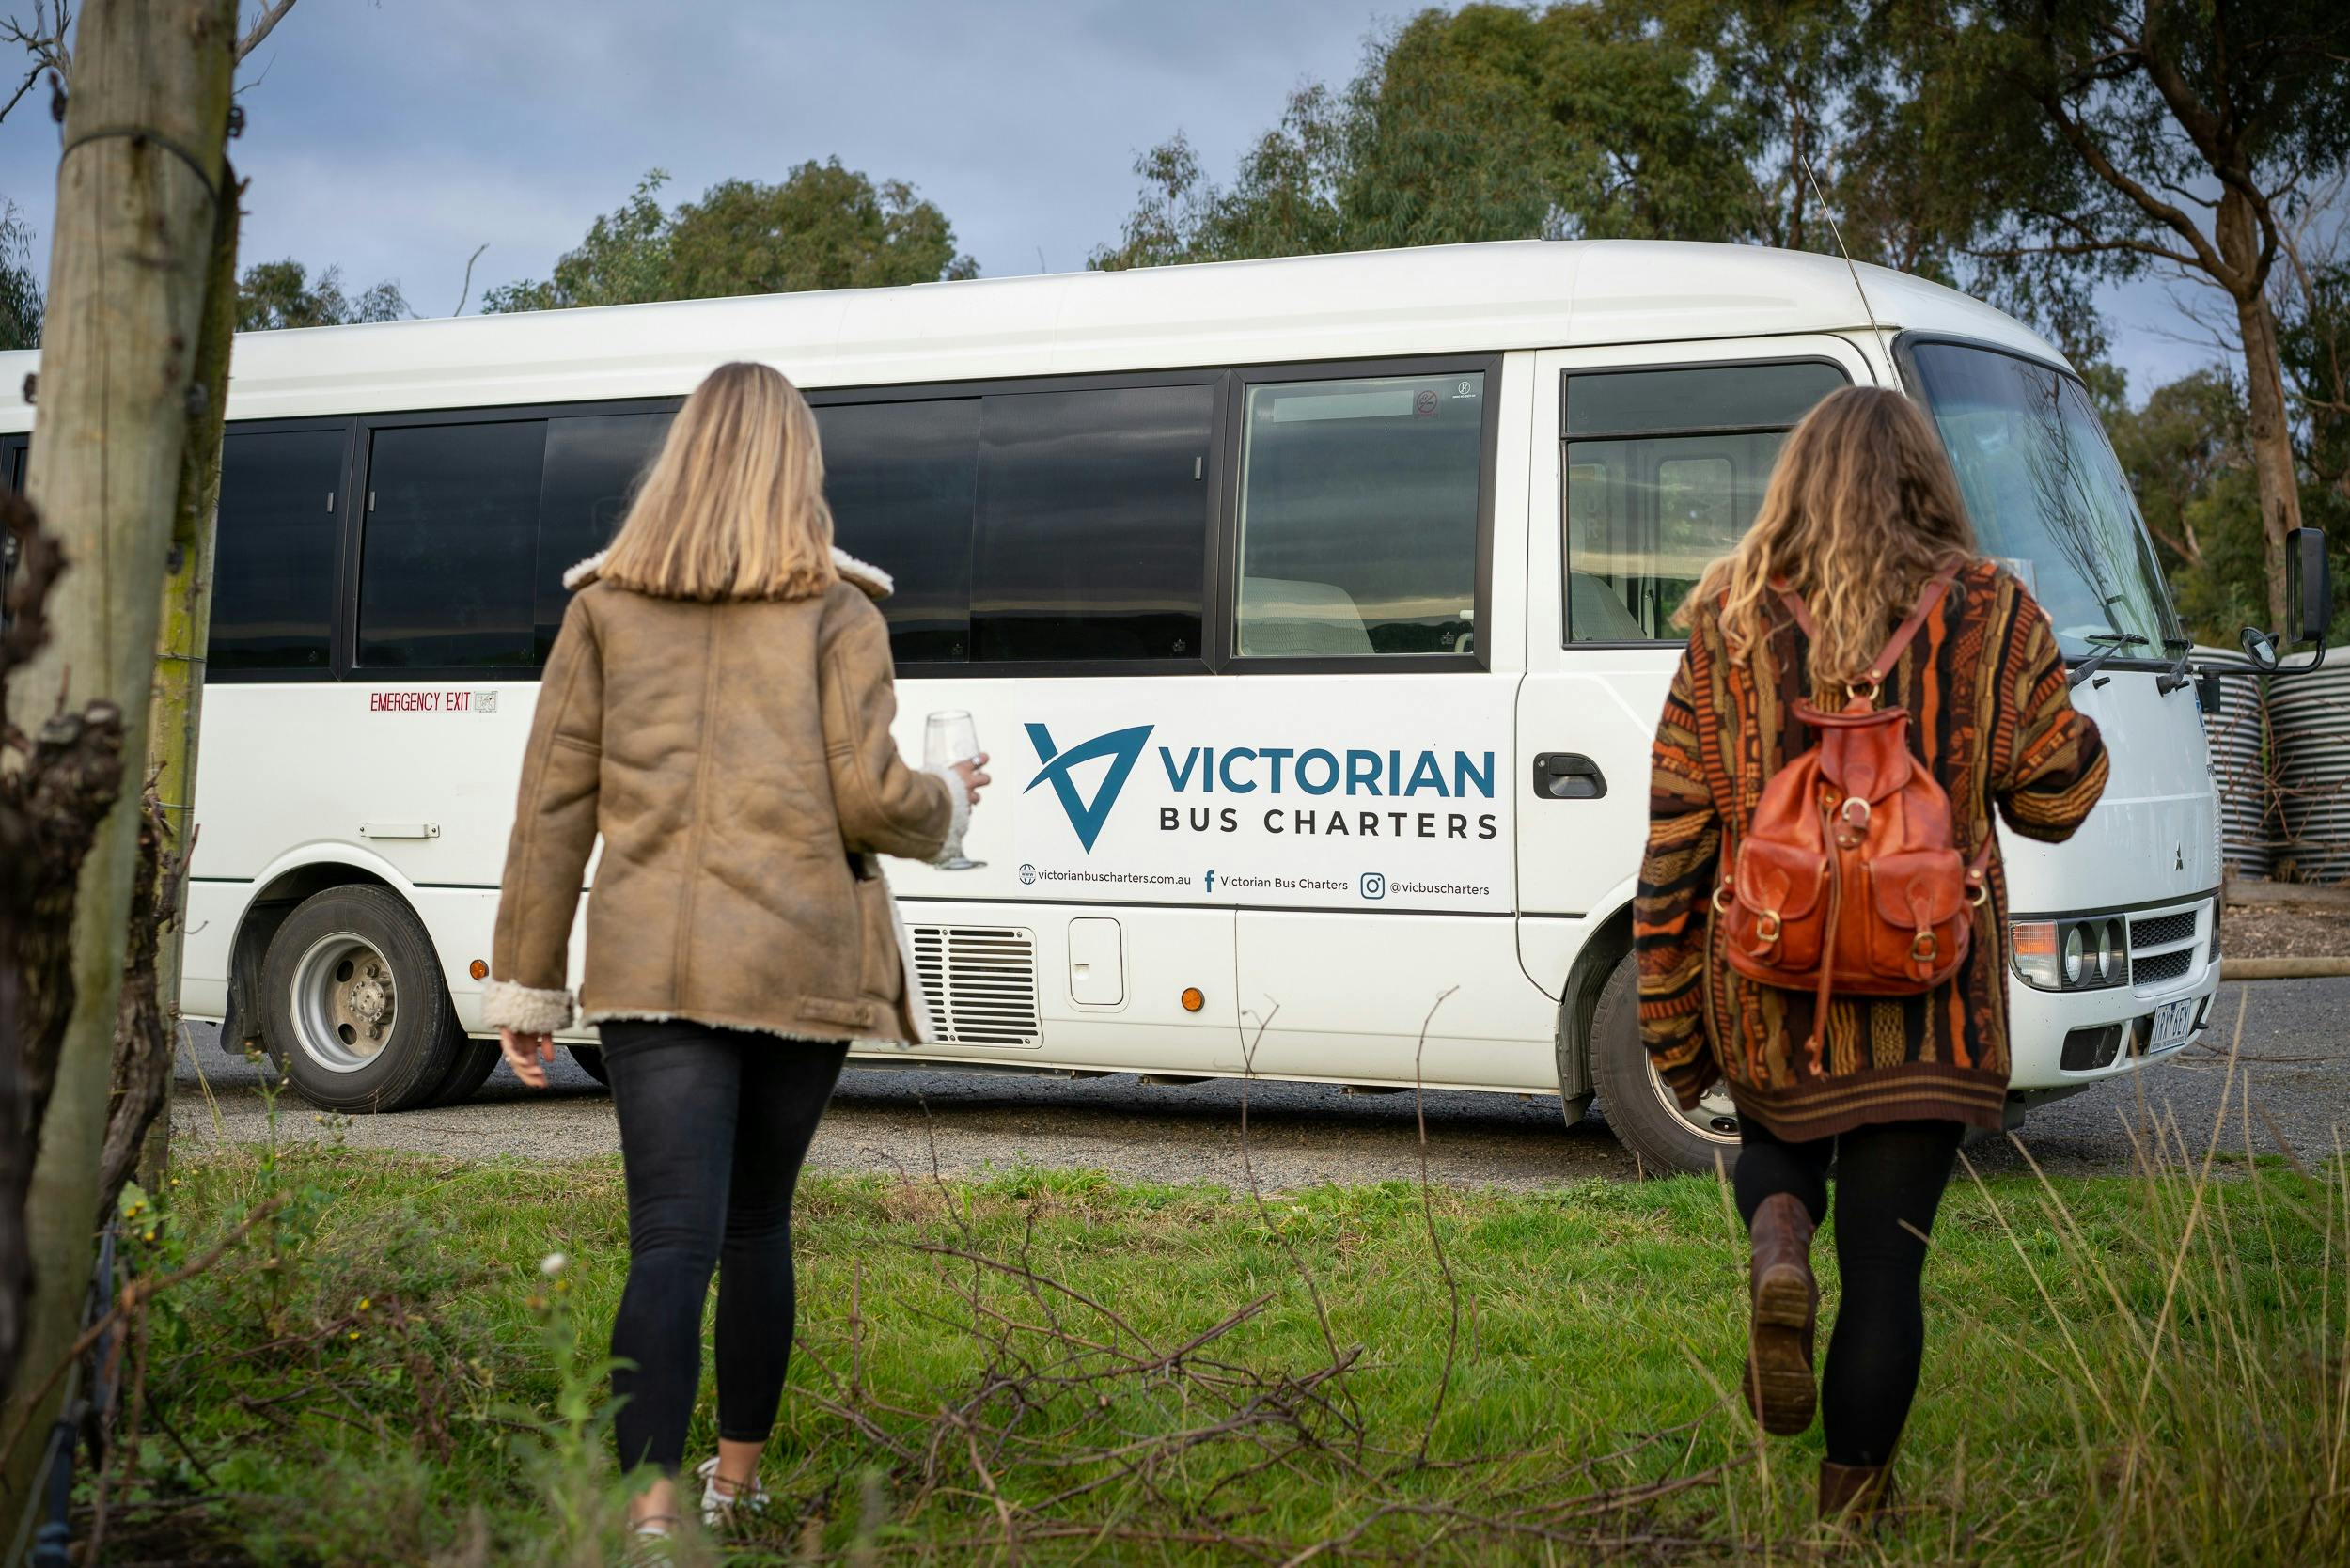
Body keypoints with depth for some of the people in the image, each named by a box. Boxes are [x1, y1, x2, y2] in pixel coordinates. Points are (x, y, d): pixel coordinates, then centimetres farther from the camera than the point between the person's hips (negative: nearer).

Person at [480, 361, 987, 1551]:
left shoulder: (605, 608, 7)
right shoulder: (835, 613, 1)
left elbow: (552, 807, 6)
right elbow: (869, 798, -6)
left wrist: (524, 983, 11)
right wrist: (949, 805, 17)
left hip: (653, 963, 0)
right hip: (800, 963, 0)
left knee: (672, 1240, -5)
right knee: (756, 1221, 17)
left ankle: (650, 1507, -20)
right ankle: (736, 1476, 31)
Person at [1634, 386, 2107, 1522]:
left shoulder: (1728, 628, 0)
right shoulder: (1986, 616, -4)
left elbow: (1675, 845, 0)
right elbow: (2056, 797, 0)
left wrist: (1671, 1027, 8)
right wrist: (2075, 727, 23)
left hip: (1769, 999, 1)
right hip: (1928, 1003, -1)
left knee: (1775, 1142, 28)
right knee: (1885, 1257, 9)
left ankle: (1775, 1242, -5)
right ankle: (1850, 1503, 14)